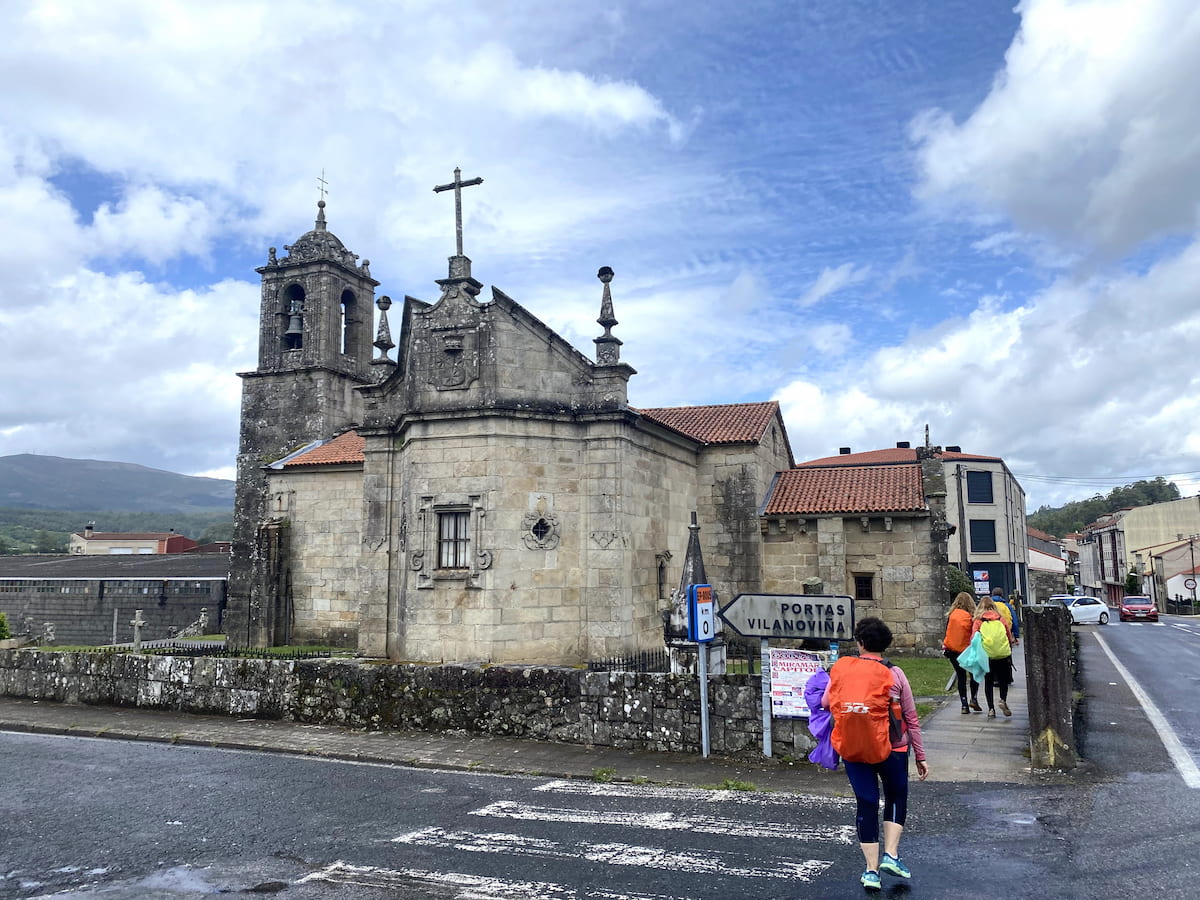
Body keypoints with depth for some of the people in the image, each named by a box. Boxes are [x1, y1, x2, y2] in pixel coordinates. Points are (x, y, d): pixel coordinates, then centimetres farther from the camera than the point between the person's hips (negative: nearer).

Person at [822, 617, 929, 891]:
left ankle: (872, 870, 13)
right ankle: (891, 855, 11)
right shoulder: (895, 674, -6)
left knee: (866, 804, 10)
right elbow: (911, 718, -2)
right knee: (896, 797, 21)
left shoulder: (842, 669, -6)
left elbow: (826, 704, 4)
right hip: (892, 748, -1)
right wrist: (920, 756, 7)